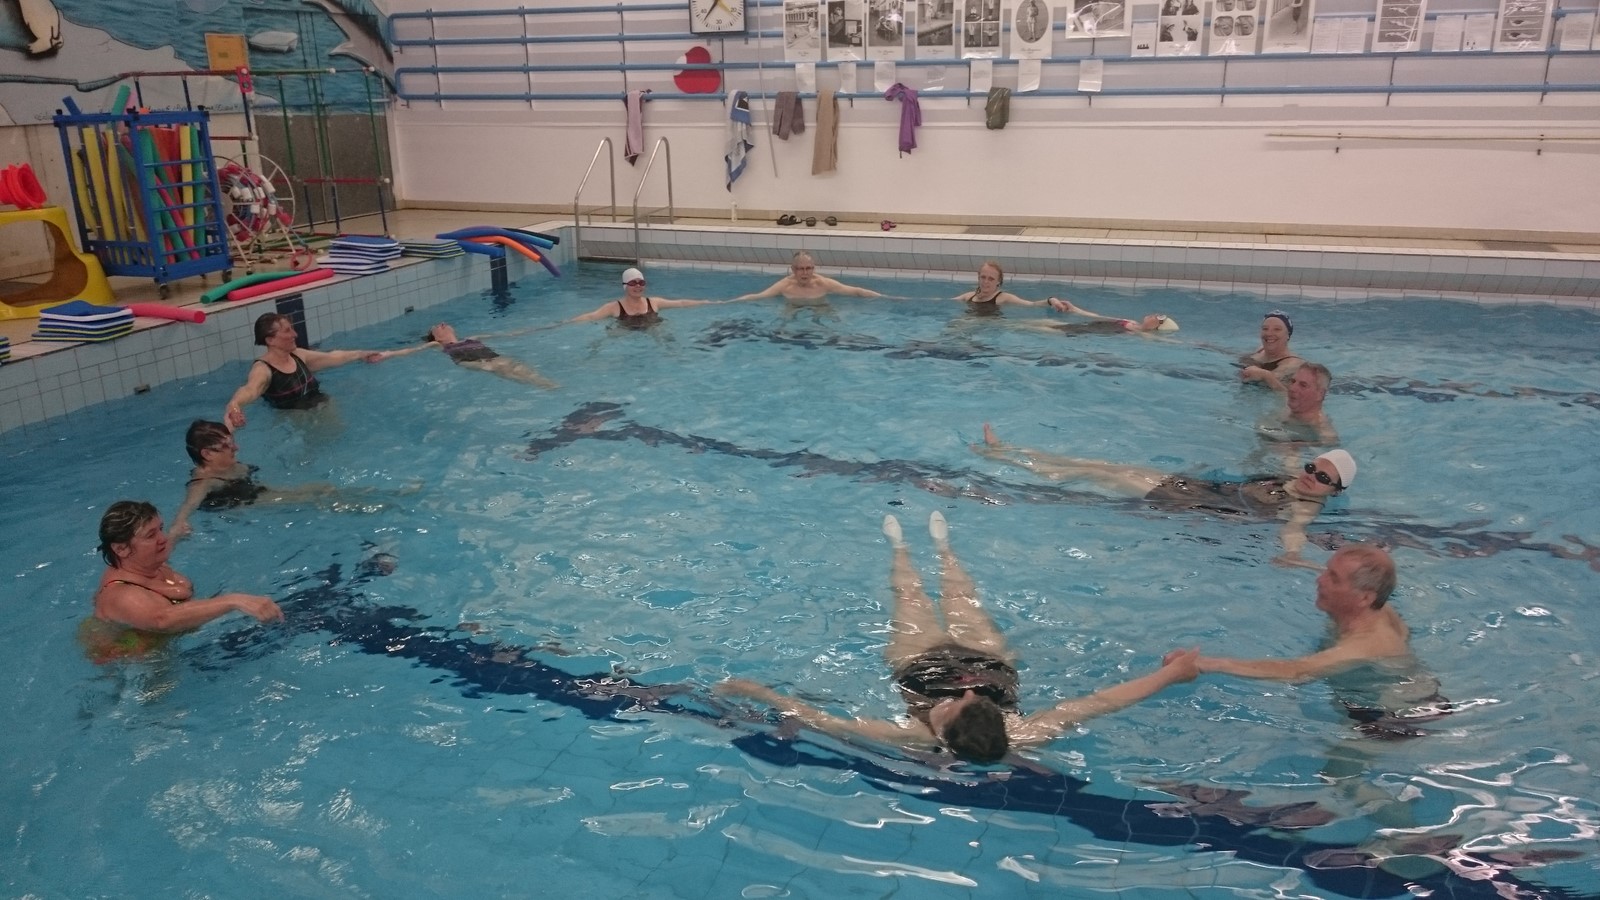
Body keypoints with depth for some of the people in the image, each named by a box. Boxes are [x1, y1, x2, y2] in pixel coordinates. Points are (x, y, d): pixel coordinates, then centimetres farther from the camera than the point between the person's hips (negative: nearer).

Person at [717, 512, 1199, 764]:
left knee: (911, 596, 25)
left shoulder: (914, 737, -46)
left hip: (924, 661, -1)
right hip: (988, 659, 2)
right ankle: (943, 545, 62)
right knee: (961, 597, 28)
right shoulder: (1024, 735, -43)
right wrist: (1170, 674, -31)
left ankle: (899, 546, 59)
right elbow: (1100, 700, -36)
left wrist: (755, 691, -45)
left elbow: (826, 721, -46)